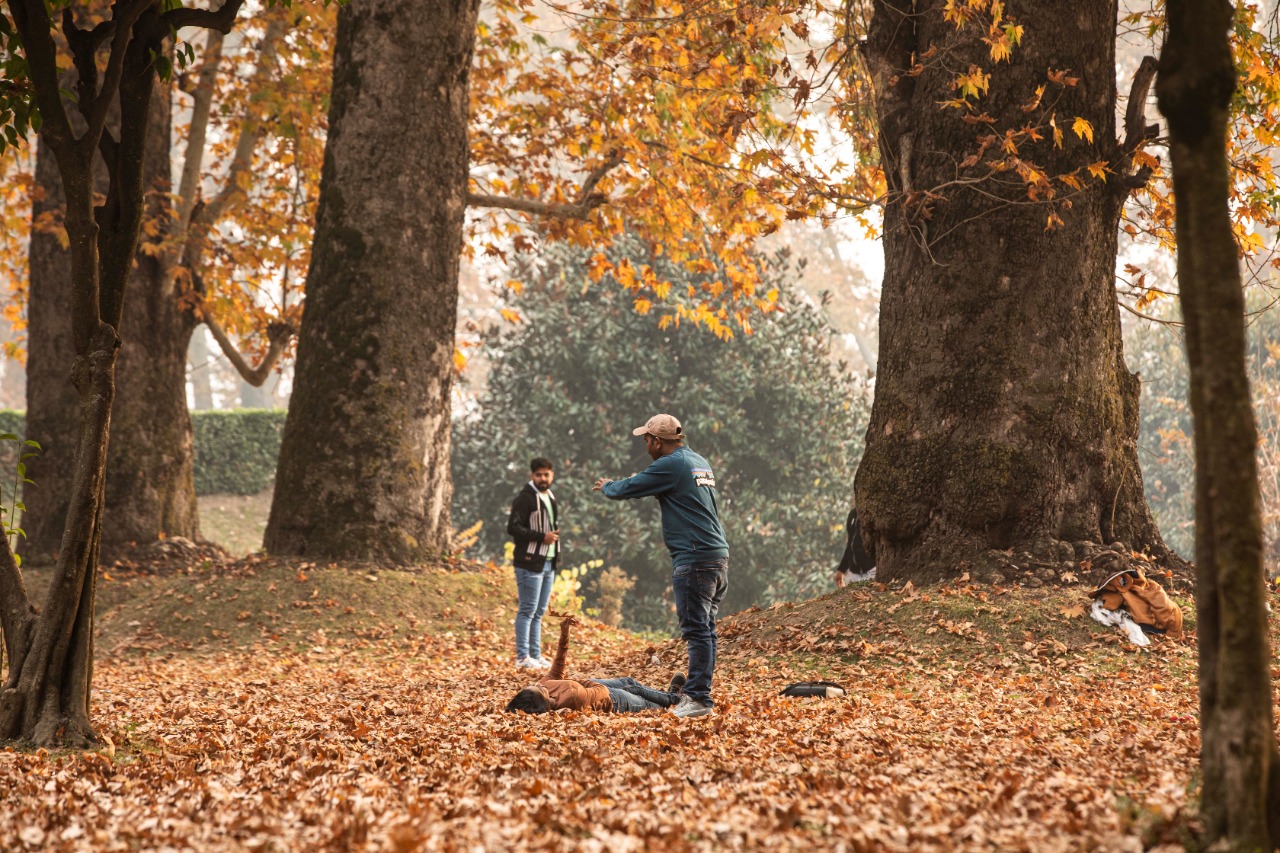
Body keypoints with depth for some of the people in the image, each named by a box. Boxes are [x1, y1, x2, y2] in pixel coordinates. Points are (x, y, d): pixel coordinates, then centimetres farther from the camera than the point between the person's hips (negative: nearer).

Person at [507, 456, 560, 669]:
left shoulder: (550, 498, 17)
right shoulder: (525, 498, -11)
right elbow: (513, 527, -19)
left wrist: (555, 534, 13)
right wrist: (542, 537, -20)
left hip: (548, 563, 9)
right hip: (530, 563, -9)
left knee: (539, 612, 11)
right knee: (527, 611, -7)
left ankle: (535, 655, 16)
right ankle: (523, 657, -5)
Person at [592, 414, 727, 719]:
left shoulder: (671, 465, -10)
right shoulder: (701, 463, 18)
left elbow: (628, 488, -3)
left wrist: (607, 486, 18)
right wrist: (617, 486, 36)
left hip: (693, 559, -9)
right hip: (718, 556, 9)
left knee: (697, 630, -9)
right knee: (706, 629, 12)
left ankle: (698, 697, -10)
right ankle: (699, 692, 16)